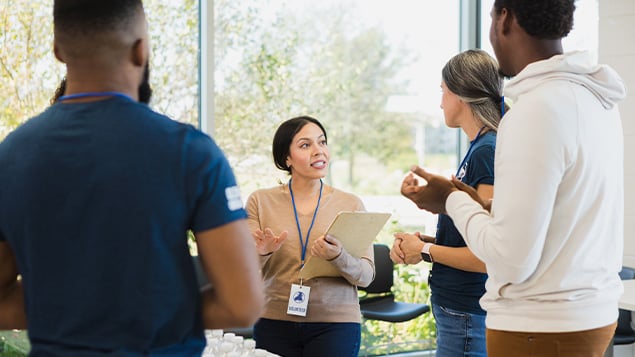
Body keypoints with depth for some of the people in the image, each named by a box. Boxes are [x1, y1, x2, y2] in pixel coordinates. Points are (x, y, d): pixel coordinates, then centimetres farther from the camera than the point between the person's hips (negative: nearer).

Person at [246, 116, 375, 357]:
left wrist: (338, 256, -22)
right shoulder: (260, 201, 1)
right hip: (275, 324, 1)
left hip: (336, 324, 0)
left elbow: (366, 276, -3)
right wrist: (260, 254, -20)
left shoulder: (351, 204, 1)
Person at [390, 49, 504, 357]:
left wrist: (426, 251, -10)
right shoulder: (479, 148, 10)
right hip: (456, 307, 9)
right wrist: (422, 240, 2)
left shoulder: (488, 152, -17)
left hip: (468, 317, -9)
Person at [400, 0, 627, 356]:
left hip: (542, 328, -8)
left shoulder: (537, 108, -21)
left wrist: (453, 200, -6)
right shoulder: (595, 98, 4)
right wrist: (478, 204, 14)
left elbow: (513, 260, -21)